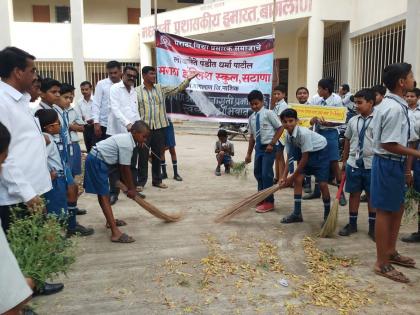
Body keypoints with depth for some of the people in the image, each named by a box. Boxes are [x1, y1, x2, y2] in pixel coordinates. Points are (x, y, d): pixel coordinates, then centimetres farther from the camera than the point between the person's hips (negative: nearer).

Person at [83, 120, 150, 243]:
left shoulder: (126, 138, 9)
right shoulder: (127, 145, -21)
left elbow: (122, 166, 13)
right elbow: (126, 169, -15)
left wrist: (129, 186, 16)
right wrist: (131, 188, -2)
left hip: (97, 160, 10)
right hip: (96, 162, -10)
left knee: (103, 193, 21)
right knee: (104, 196, -12)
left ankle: (110, 220, 37)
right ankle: (115, 233, -14)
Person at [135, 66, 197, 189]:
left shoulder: (161, 89, 9)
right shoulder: (137, 91, -1)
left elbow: (177, 89, 5)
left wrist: (187, 79, -8)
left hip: (159, 127, 3)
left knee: (157, 155, 12)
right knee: (143, 156, 3)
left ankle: (157, 180, 24)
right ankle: (141, 182, 13)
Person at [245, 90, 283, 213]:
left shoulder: (268, 113, -9)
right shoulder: (252, 118, 9)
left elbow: (280, 128, -8)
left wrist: (272, 144, -14)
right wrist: (249, 153, 14)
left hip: (268, 147, -7)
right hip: (258, 147, 7)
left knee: (266, 174, -7)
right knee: (258, 173, 14)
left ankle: (269, 202, 6)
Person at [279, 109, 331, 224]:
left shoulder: (303, 133, -33)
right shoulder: (287, 136, -12)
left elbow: (304, 158, -27)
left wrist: (292, 176, -20)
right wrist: (284, 176, -13)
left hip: (320, 152, -7)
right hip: (306, 154, 7)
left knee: (322, 184, -11)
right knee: (297, 180, -2)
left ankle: (327, 214, 11)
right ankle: (297, 213, 8)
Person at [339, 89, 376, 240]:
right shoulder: (352, 121, 5)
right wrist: (344, 161, 13)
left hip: (372, 164, -3)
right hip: (353, 163, 3)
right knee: (354, 193, 12)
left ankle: (373, 226, 23)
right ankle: (352, 223, 25)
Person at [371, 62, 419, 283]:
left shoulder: (392, 104, 11)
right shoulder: (395, 108, -20)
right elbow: (388, 144, -23)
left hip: (394, 163, 10)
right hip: (388, 164, -10)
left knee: (397, 209, 21)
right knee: (385, 212, 0)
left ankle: (391, 252, 39)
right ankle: (382, 263, 14)